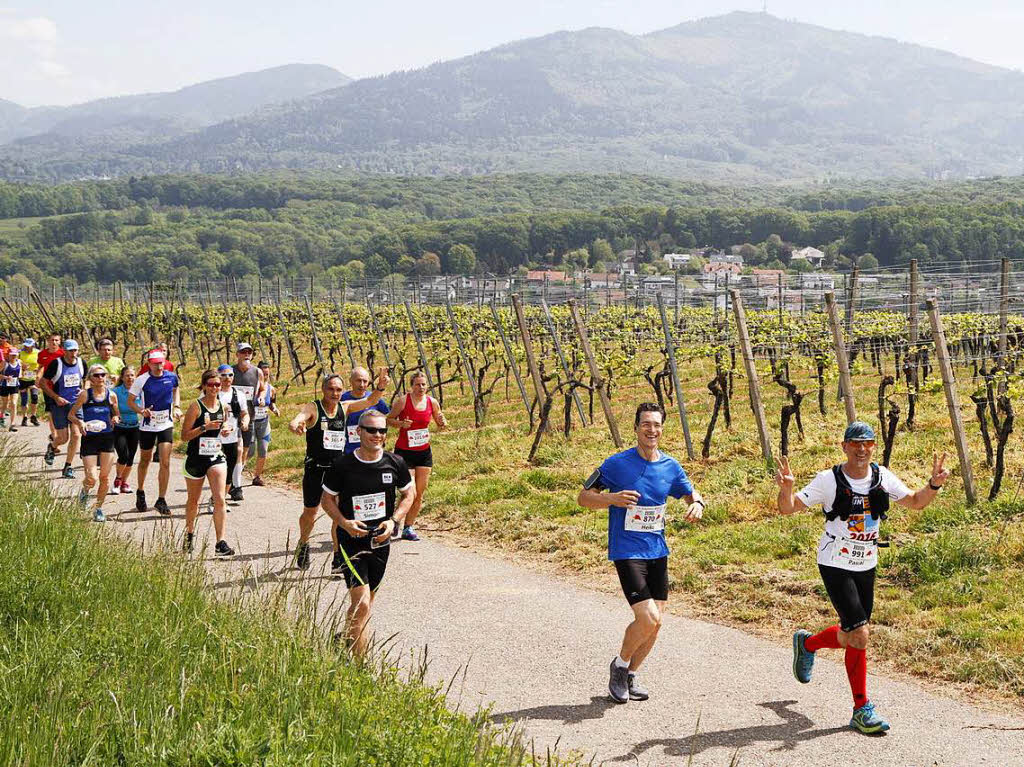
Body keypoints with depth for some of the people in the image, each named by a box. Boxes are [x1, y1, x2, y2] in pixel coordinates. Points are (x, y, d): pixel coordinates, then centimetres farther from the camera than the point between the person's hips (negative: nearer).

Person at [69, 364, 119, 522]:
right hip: (89, 439, -3)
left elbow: (117, 414, 17)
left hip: (107, 438, 3)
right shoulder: (85, 394, -4)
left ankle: (98, 508, 21)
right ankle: (85, 490, 26)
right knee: (91, 478, -11)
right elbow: (72, 414, 2)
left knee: (105, 477, 3)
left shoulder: (111, 395, 3)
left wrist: (115, 419, -6)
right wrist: (80, 422, -17)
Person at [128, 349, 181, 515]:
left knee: (165, 462, -9)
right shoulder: (142, 380, -11)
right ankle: (140, 493, 38)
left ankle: (161, 500, -3)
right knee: (145, 460, 14)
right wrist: (142, 411, -23)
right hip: (147, 426, -1)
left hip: (166, 425, 1)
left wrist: (176, 406, 6)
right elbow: (130, 401, -4)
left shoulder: (171, 377, -4)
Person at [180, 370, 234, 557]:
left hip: (216, 457, 2)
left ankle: (220, 543, -14)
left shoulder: (223, 407, 4)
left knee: (220, 499, -14)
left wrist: (225, 430, 0)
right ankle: (190, 534, 40)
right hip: (196, 458, -2)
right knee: (193, 500, 15)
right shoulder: (196, 407, -10)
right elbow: (184, 436, -12)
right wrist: (204, 427, -23)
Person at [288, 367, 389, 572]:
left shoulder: (345, 407, 5)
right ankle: (303, 545, 39)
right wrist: (296, 426, -49)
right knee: (310, 512, 11)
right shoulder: (313, 408, -8)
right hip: (315, 468, -3)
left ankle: (338, 560, -4)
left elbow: (370, 401, -1)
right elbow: (295, 421, -25)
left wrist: (380, 387, -21)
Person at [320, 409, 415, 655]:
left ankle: (348, 637, 39)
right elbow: (327, 499, 2)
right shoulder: (342, 465, -10)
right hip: (352, 540, -4)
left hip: (381, 541, 4)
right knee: (361, 604, -13)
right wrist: (344, 522, -16)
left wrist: (393, 521, -6)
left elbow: (409, 494, 10)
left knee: (366, 600, 16)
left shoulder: (395, 463, -3)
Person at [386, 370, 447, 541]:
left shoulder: (432, 402, 1)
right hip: (404, 452, -4)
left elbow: (440, 423, 14)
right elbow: (389, 420, -1)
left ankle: (409, 527, 13)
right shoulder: (403, 400, -10)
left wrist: (442, 422, -9)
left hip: (424, 452, 4)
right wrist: (401, 423, -20)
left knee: (420, 493, 3)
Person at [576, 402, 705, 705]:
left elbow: (691, 494, 17)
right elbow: (584, 497, -4)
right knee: (648, 619, -16)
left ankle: (630, 676, 28)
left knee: (655, 622, 7)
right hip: (627, 552, -6)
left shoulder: (670, 466, 3)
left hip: (658, 552, 6)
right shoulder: (617, 463, -10)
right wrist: (612, 498, -24)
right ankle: (619, 666, 11)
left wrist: (697, 504, -7)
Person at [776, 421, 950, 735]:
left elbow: (915, 502, 12)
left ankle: (807, 643, 41)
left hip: (866, 566, 6)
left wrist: (933, 484, -8)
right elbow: (788, 508, -13)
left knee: (853, 634, 11)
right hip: (835, 565, -6)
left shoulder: (882, 477, 0)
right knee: (859, 635, -15)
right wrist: (786, 488, -35)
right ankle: (862, 709, 3)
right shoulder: (828, 480, -14)